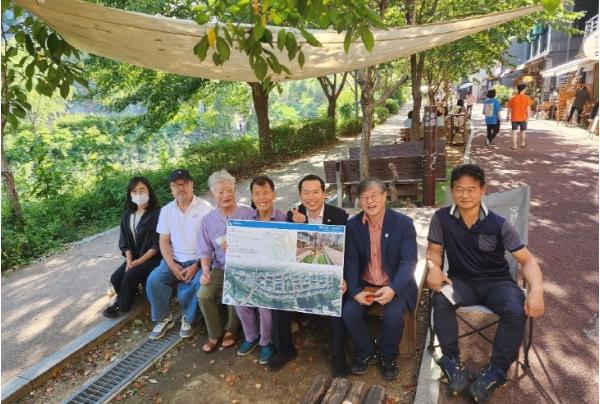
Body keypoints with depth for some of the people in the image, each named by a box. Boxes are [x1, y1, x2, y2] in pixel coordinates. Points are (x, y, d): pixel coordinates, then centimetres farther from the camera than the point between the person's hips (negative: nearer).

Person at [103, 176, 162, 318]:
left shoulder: (157, 213, -14)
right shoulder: (127, 215, 7)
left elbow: (157, 245, -16)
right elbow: (125, 242, 7)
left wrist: (139, 261, -18)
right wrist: (129, 261, -9)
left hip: (152, 258, -6)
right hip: (134, 258, 6)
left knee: (130, 276, -23)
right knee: (115, 278, -13)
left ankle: (122, 305, 4)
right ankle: (127, 298, 16)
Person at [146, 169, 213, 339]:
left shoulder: (205, 208, -7)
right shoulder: (166, 210, 6)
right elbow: (164, 241, 6)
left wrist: (196, 265, -18)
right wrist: (172, 265, -9)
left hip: (198, 260, -4)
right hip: (174, 260, 4)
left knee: (197, 283, -30)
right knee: (154, 280, -18)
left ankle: (188, 319, -1)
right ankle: (163, 318, 6)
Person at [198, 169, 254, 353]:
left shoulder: (248, 213, -9)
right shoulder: (208, 219, 4)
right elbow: (205, 251, 7)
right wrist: (205, 271, -10)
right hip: (220, 268, 4)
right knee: (203, 294, -17)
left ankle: (231, 329, 7)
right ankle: (215, 333, 9)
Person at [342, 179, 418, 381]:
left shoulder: (404, 222, -10)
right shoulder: (352, 225, -2)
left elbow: (409, 260, -14)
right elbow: (351, 260, -4)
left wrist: (393, 288, -30)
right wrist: (355, 291, -20)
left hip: (395, 284, -2)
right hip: (364, 284, 3)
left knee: (393, 316, -27)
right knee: (349, 313, -21)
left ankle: (387, 356, 6)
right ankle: (367, 351, 10)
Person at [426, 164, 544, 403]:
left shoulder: (498, 224, -12)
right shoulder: (442, 218, -9)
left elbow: (527, 260, -10)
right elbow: (434, 249, 2)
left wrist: (536, 290, -29)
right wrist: (434, 267, -23)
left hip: (497, 282, 0)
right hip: (462, 281, 1)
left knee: (517, 311, -29)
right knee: (440, 300, -30)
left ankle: (496, 370, -8)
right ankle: (452, 360, -10)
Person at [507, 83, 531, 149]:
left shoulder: (513, 98, 0)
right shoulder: (526, 98, -5)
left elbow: (509, 109, 4)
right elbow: (528, 109, -8)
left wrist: (508, 116, 18)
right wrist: (527, 118, -3)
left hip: (514, 118, 0)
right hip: (523, 118, 0)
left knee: (514, 132, 1)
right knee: (523, 131, 17)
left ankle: (514, 146, -4)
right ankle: (523, 143, 31)